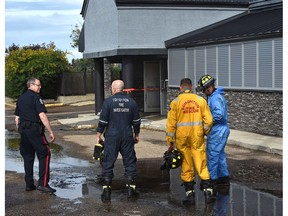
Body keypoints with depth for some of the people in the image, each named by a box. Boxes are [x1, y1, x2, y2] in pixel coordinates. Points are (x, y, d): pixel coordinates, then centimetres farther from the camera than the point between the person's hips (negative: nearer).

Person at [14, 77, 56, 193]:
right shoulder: (36, 97, -8)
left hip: (23, 130, 8)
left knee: (28, 157, 13)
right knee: (44, 154, -3)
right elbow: (42, 116, -17)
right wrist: (51, 132, -16)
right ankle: (43, 184, -9)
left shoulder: (20, 98, 16)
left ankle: (29, 184, 15)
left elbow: (17, 119, 18)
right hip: (35, 129, -8)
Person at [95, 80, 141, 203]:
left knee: (108, 164, 4)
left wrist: (98, 135, 5)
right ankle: (131, 190, 10)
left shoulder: (108, 101, -6)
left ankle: (106, 193, 3)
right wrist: (136, 135, 21)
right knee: (130, 162, 10)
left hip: (112, 137, -2)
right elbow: (136, 121, 9)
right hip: (127, 137, 2)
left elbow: (102, 121, -5)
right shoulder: (131, 102, 4)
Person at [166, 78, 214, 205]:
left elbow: (171, 123, -4)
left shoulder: (175, 102, -3)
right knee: (201, 163, 6)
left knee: (186, 165, 7)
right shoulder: (200, 100, 2)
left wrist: (170, 141, 3)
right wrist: (205, 131, 20)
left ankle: (190, 194, 11)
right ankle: (207, 191, 1)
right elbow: (208, 120, 2)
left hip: (182, 137, -1)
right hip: (197, 137, 1)